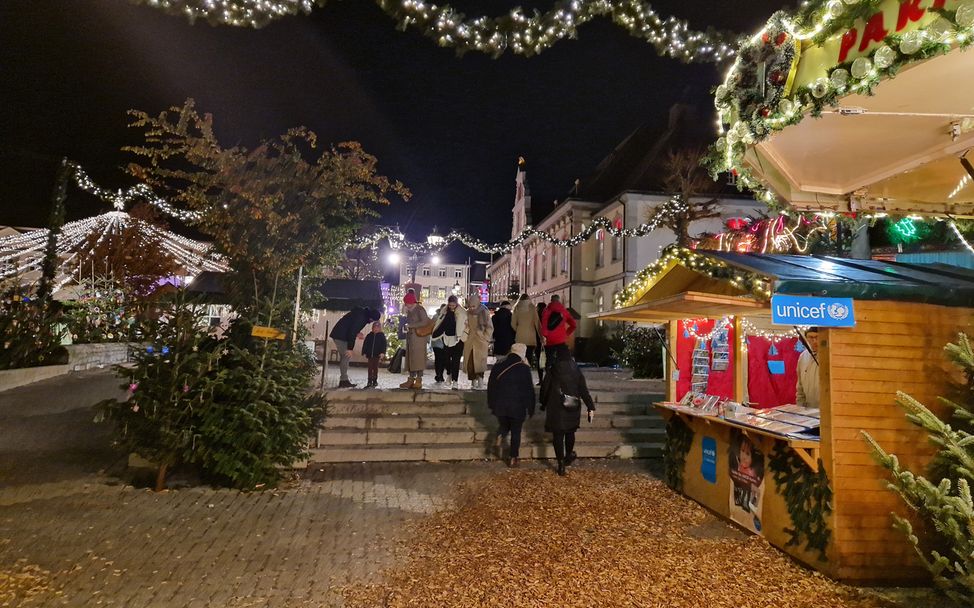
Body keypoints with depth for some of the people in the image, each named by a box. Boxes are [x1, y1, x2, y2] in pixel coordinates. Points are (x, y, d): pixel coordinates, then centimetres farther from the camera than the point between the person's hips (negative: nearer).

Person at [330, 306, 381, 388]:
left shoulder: (362, 313, 8)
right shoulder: (361, 317, -23)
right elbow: (352, 332, -25)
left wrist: (357, 333, 8)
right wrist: (350, 348, -23)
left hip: (339, 334, 10)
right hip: (341, 336, -10)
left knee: (344, 357, 10)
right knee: (346, 356, -9)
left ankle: (343, 381, 13)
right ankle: (344, 381, -8)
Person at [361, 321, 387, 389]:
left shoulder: (381, 336, 0)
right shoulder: (369, 336, 7)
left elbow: (384, 345, -6)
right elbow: (365, 344, 7)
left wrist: (382, 352, -17)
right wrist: (364, 353, 1)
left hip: (377, 355, -2)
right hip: (370, 354, 2)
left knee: (375, 368, 4)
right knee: (370, 368, 4)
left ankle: (375, 381, 12)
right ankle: (370, 381, 8)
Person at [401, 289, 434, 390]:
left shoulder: (420, 310, -10)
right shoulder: (409, 311, 15)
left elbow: (424, 322, -21)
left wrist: (410, 325, -19)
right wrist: (406, 327, 3)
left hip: (419, 336, -8)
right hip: (410, 336, 8)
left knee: (418, 358, -6)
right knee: (410, 358, 9)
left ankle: (419, 381, -2)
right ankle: (411, 380, 14)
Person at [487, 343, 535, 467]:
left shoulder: (497, 367, -1)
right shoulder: (524, 369, -11)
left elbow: (491, 387, 6)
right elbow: (529, 391, -8)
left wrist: (491, 405, 17)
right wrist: (530, 409, 2)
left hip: (500, 405, 3)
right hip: (518, 407, -2)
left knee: (504, 425, 25)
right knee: (516, 432, 12)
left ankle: (499, 437, -5)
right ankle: (513, 458, 16)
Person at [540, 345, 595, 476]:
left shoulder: (552, 372, -9)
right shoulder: (576, 372, -1)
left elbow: (544, 389, -1)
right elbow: (584, 391, -3)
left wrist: (543, 404, 14)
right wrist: (591, 407, 0)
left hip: (556, 409, -3)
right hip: (573, 409, 3)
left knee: (558, 436, 4)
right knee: (570, 433, 23)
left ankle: (561, 465, 4)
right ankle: (569, 455, 36)